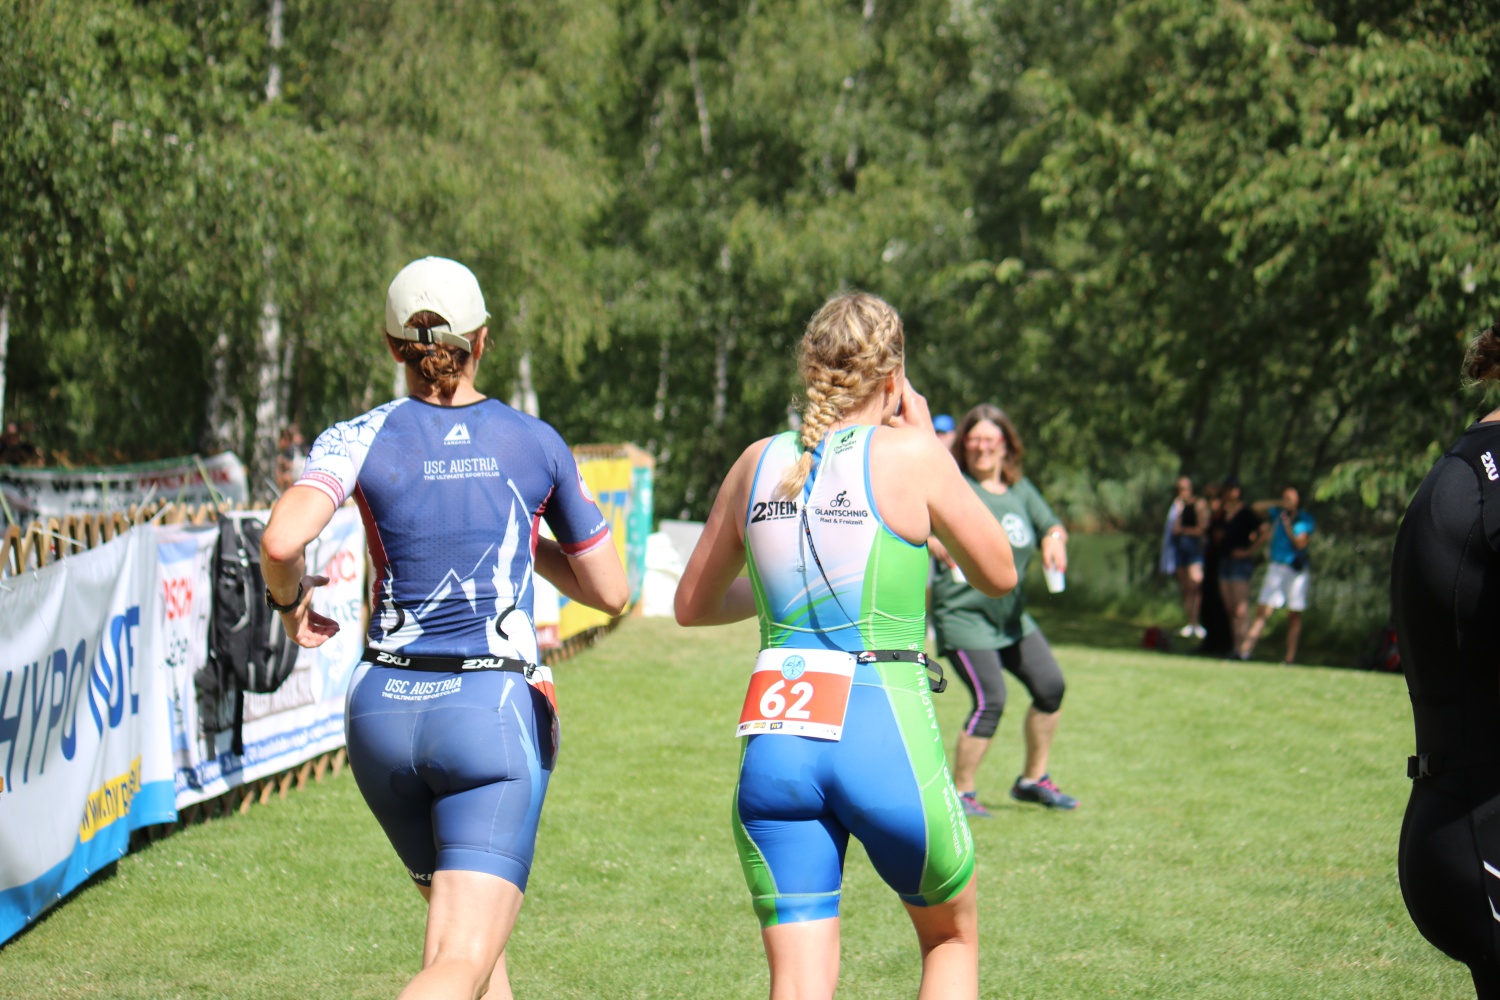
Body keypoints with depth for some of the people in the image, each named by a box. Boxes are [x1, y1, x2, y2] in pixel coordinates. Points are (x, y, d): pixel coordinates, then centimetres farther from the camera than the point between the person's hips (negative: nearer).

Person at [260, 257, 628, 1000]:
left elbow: (281, 542, -20)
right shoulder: (536, 444, 4)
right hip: (496, 715, -3)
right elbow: (608, 590, 11)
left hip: (384, 712, 3)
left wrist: (289, 600, 1)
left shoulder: (360, 440, -1)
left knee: (463, 928, 23)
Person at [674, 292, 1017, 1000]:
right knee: (952, 937, 22)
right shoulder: (909, 455, -3)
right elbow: (999, 574, 11)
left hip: (776, 738, 3)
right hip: (887, 736, -3)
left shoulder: (760, 462, 9)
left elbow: (692, 604, 20)